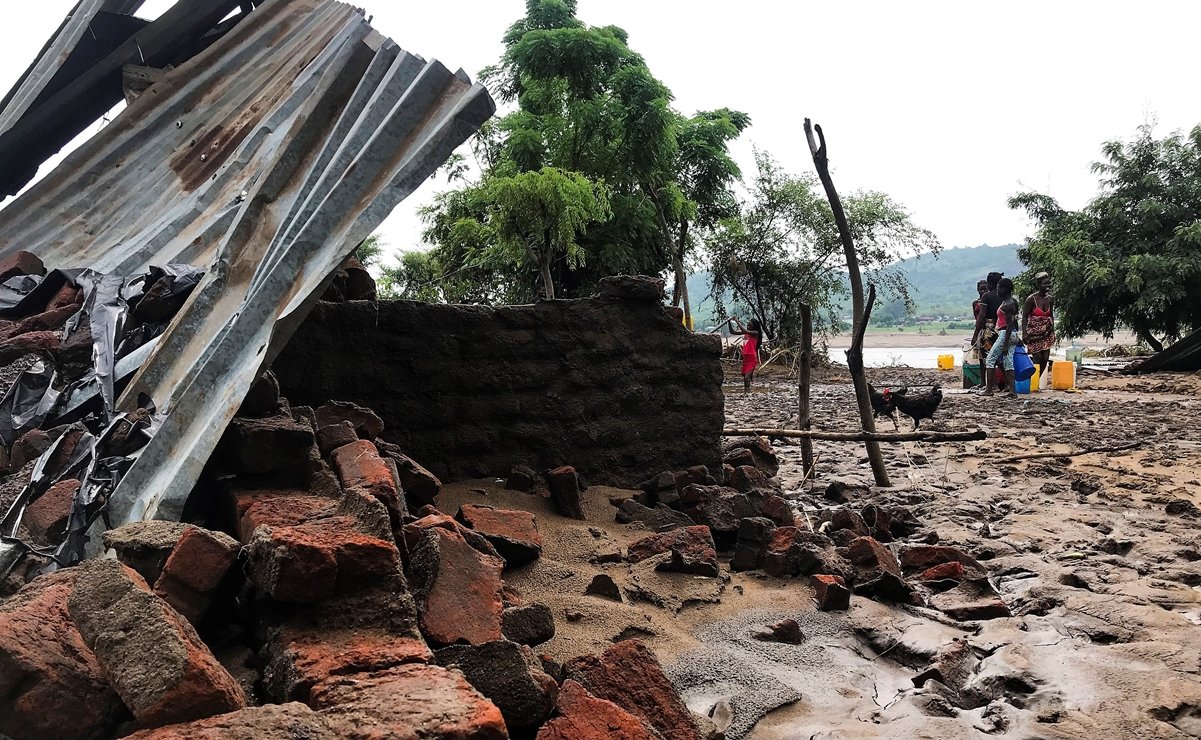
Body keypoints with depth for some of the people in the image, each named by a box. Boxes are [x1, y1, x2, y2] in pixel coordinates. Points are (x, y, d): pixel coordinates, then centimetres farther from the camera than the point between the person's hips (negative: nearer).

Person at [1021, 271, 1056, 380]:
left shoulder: (1050, 299, 7)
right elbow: (1024, 316, -10)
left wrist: (1053, 333, 15)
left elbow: (1051, 317, 16)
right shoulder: (1032, 299, -11)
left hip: (1046, 333, 6)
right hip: (1034, 332, -6)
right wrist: (1024, 333, -18)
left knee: (1045, 359, 1)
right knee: (1037, 358, -10)